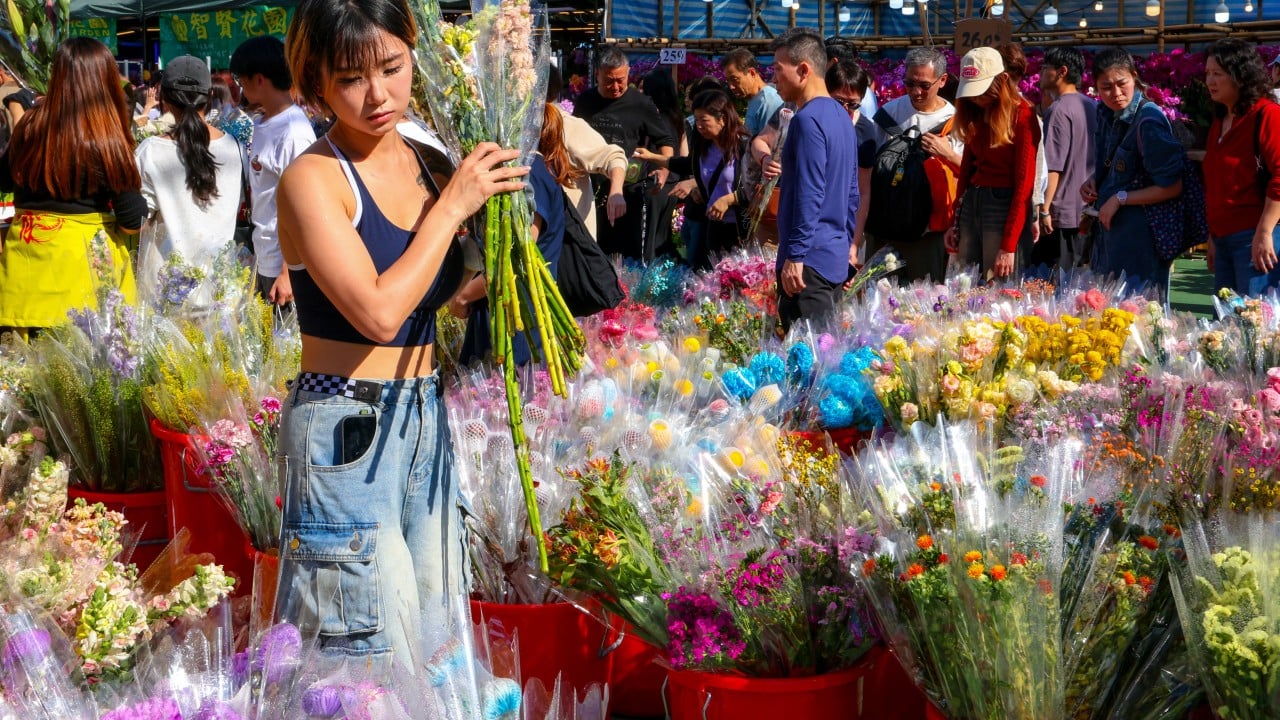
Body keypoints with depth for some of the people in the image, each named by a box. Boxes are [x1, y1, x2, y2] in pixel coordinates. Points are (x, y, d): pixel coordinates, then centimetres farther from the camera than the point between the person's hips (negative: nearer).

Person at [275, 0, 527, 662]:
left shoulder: (432, 165, 7)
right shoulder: (312, 178, -12)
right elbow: (378, 311, -22)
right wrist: (452, 205, -15)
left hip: (425, 415, 7)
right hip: (347, 428, -7)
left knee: (435, 632, 13)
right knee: (368, 650, -2)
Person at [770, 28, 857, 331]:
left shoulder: (808, 120, -14)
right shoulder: (841, 116, 15)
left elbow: (809, 194, -20)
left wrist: (795, 256, -20)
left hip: (810, 260, -10)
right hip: (836, 255, 10)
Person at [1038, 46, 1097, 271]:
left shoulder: (1058, 110, -14)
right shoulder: (1093, 107, 11)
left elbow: (1053, 167, -18)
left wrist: (1043, 210, -17)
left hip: (1062, 213, -8)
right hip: (1089, 212, 9)